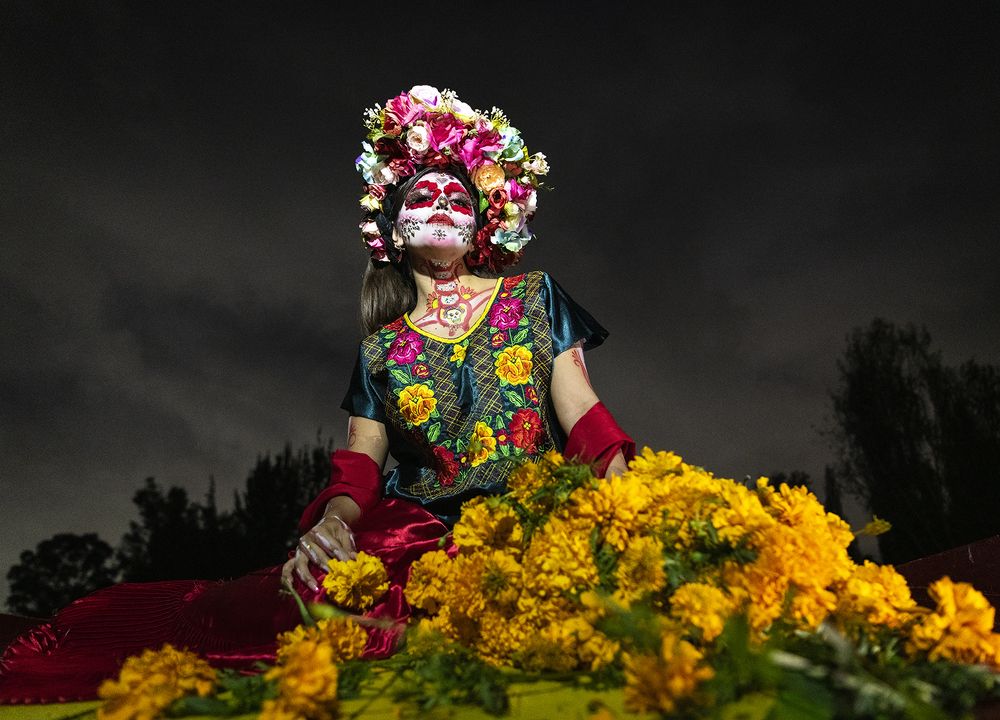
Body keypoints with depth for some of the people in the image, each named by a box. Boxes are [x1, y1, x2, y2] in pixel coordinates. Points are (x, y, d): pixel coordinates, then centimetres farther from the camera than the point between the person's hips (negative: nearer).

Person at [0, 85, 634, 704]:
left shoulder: (532, 298, 12)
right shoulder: (381, 348, 14)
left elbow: (580, 412, 5)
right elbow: (358, 464, 8)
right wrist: (332, 520, -15)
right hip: (416, 533, 1)